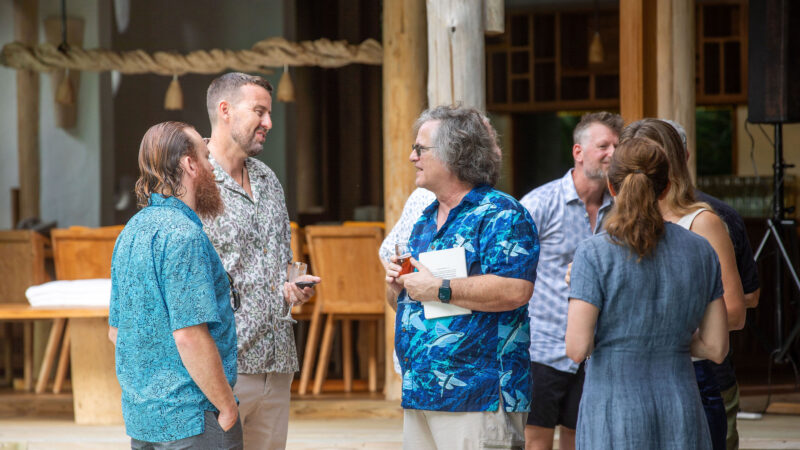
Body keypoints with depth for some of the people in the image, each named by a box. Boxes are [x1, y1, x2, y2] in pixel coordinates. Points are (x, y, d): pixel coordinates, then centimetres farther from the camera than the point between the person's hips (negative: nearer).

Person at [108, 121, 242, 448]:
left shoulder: (131, 232, 12)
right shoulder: (183, 236, -17)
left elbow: (115, 330, 18)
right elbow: (189, 335, -23)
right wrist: (227, 407, -14)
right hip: (193, 420, -9)